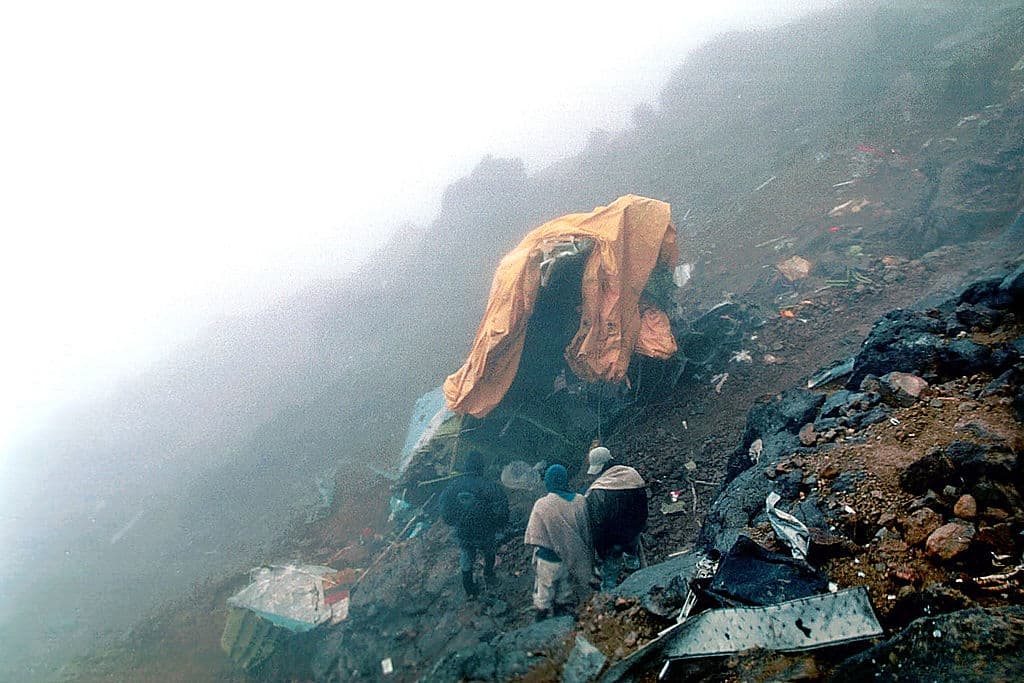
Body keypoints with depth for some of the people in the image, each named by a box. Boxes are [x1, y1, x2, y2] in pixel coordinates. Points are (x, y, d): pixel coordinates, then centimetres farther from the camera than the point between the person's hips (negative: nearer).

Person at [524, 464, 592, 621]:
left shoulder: (542, 505, -20)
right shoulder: (580, 501, -9)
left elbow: (535, 537, -16)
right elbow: (586, 531, 1)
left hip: (549, 560, -4)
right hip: (572, 558, 4)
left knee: (544, 596, 13)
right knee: (564, 591, 22)